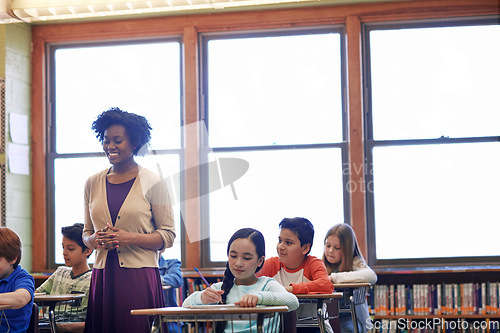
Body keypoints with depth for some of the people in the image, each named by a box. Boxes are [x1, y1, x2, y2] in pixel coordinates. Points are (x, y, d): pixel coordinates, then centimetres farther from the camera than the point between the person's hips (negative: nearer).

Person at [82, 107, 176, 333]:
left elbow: (168, 235, 0)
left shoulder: (152, 183, 0)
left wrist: (130, 238, -15)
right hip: (103, 278, 4)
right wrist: (94, 240, -3)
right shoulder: (93, 184, 13)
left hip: (140, 278, -3)